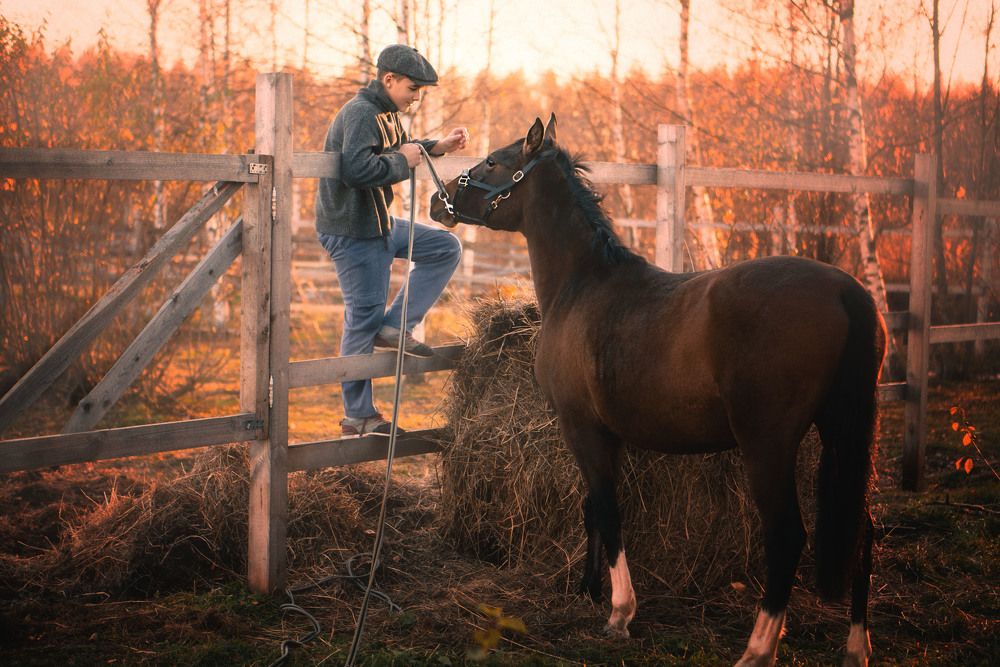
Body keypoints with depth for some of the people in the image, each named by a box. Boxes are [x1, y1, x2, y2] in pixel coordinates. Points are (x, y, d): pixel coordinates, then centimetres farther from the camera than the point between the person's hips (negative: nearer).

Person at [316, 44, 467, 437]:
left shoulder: (386, 114, 12)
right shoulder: (360, 113, -19)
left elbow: (398, 151, 27)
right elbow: (357, 168, -33)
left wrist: (437, 147, 14)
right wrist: (402, 161, -19)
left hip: (379, 226, 10)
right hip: (352, 232, -10)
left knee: (446, 249, 14)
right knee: (364, 317, -4)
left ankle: (394, 328, 6)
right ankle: (357, 417, 6)